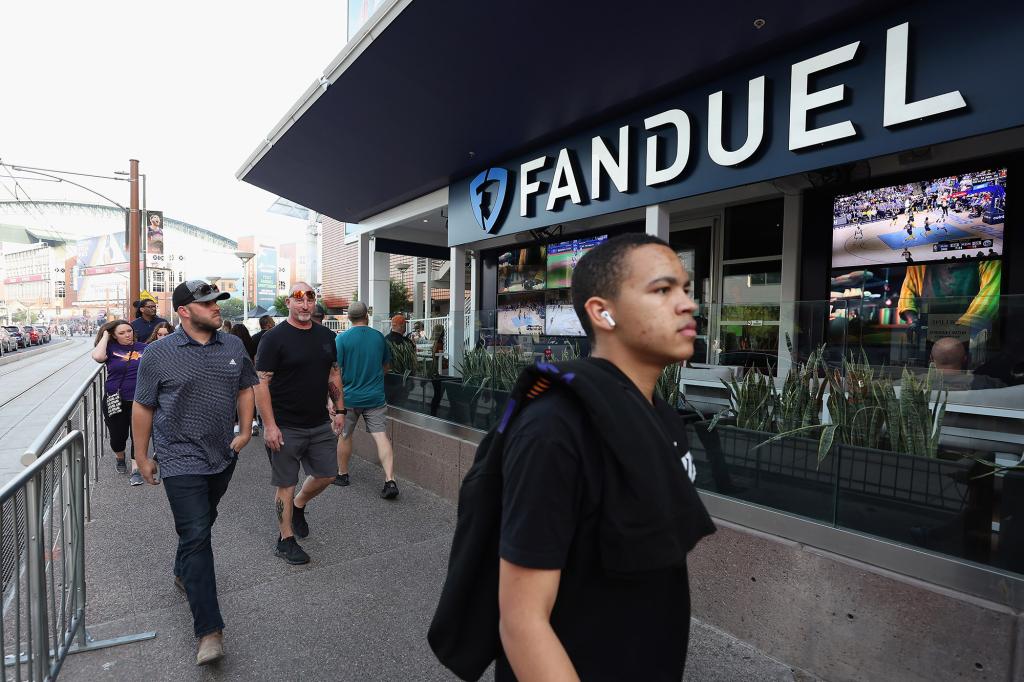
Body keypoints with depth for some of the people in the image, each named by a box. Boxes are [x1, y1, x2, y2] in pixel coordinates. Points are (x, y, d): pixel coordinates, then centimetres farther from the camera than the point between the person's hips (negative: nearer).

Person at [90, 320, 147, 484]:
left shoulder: (143, 348, 2)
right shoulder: (111, 348, -2)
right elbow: (98, 356, -24)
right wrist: (105, 336, -11)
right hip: (115, 401, 0)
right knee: (118, 435, 12)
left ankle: (136, 470, 11)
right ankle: (119, 458, 43)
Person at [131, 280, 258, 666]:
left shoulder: (234, 346, 2)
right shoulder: (159, 354, -9)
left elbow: (246, 388, 12)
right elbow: (143, 407, -2)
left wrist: (245, 431, 2)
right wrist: (142, 456, 2)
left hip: (223, 457, 5)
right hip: (182, 461, -4)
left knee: (200, 526, 23)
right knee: (196, 537, -7)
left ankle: (184, 575, 50)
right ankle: (209, 630, -3)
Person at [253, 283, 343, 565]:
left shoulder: (326, 336, 7)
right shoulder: (275, 338, -11)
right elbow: (261, 383, -14)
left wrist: (339, 409, 10)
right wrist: (269, 425, -18)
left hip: (320, 424, 6)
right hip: (285, 428, -5)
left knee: (326, 475, 13)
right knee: (286, 484, 7)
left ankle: (298, 506, 42)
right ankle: (286, 540, 24)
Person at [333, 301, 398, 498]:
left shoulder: (341, 339, -9)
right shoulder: (379, 337, 2)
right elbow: (385, 365, 14)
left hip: (349, 396, -1)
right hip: (376, 397, 2)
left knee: (344, 435, 17)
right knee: (380, 435, -2)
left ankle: (342, 474, 33)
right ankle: (390, 481, -11)